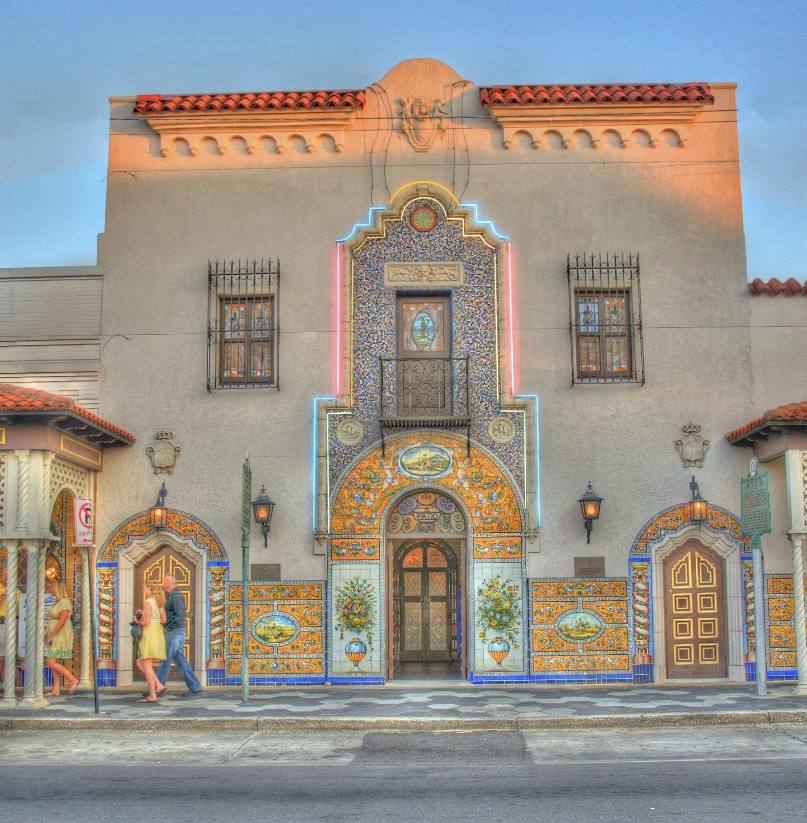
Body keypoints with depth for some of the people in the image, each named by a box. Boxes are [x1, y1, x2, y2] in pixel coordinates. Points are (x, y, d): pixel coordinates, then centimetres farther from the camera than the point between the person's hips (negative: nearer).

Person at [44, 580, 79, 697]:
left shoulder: (64, 602, -15)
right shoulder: (57, 602, 15)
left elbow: (62, 622, -21)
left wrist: (51, 636, -20)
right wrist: (48, 633, 13)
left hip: (61, 636, -10)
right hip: (55, 637, 10)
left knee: (52, 662, -12)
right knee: (53, 663, 7)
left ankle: (73, 680, -6)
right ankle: (56, 690, 8)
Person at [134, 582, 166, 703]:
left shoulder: (148, 602, -12)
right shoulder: (159, 602, 13)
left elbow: (147, 622, -18)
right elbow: (163, 620, 15)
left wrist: (138, 622, 3)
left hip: (150, 633, -9)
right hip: (158, 633, 9)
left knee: (147, 665, -4)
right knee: (140, 663, 16)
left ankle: (152, 696, -5)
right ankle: (158, 685, 8)